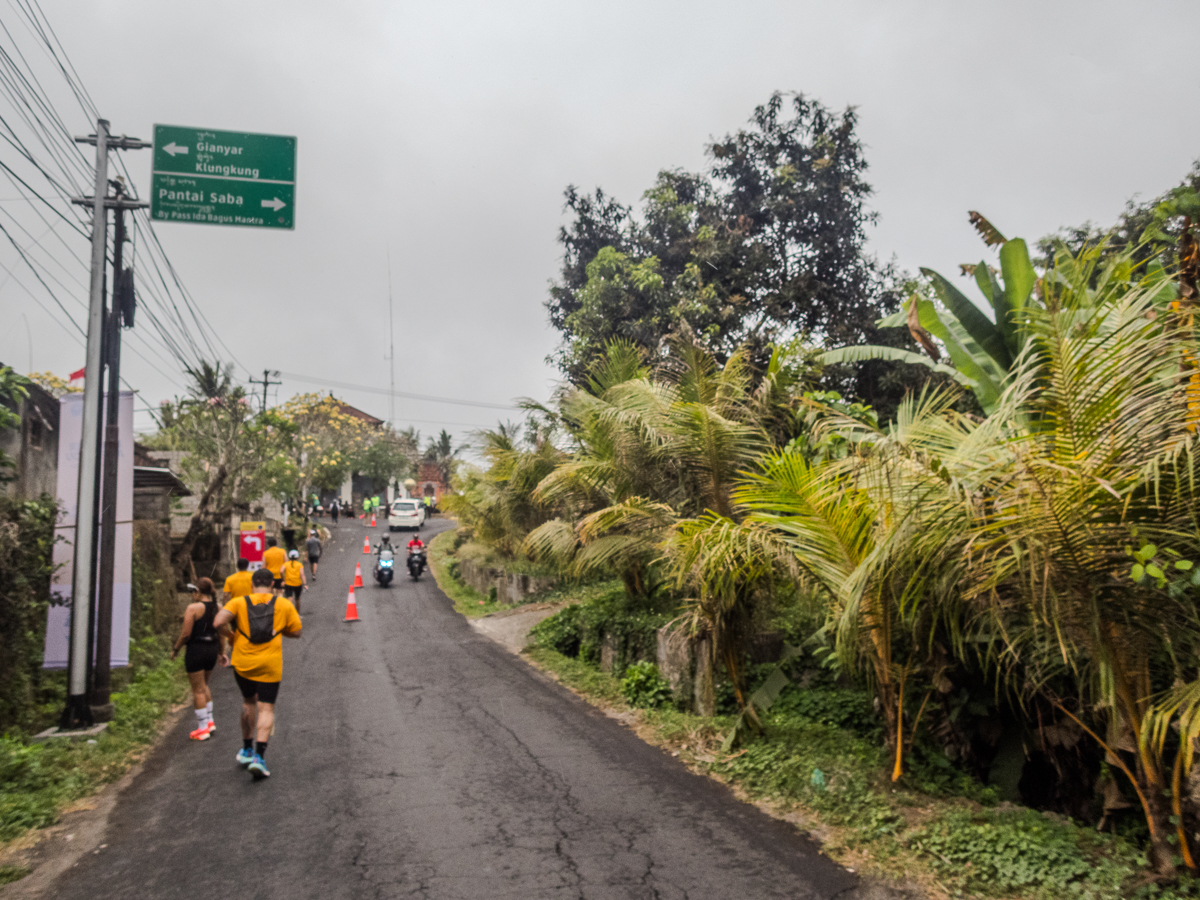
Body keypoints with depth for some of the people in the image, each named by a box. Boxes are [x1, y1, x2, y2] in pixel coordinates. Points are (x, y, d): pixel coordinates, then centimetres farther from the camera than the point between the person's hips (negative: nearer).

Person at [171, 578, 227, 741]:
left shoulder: (193, 608, -14)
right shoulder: (217, 607, 6)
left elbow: (185, 634, -15)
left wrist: (175, 649, -1)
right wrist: (222, 653, 18)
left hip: (196, 649, -7)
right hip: (212, 649, 7)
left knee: (198, 689, 3)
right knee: (204, 686, 23)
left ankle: (202, 729, 8)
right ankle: (210, 721, 24)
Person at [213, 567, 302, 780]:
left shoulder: (239, 602, 1)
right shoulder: (284, 604, 1)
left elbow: (218, 622, -14)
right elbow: (296, 632, 5)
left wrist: (231, 635, 4)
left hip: (243, 663, 2)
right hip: (270, 666, -2)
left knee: (249, 702, 22)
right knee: (266, 708, 2)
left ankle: (247, 750, 30)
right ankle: (259, 756, -12)